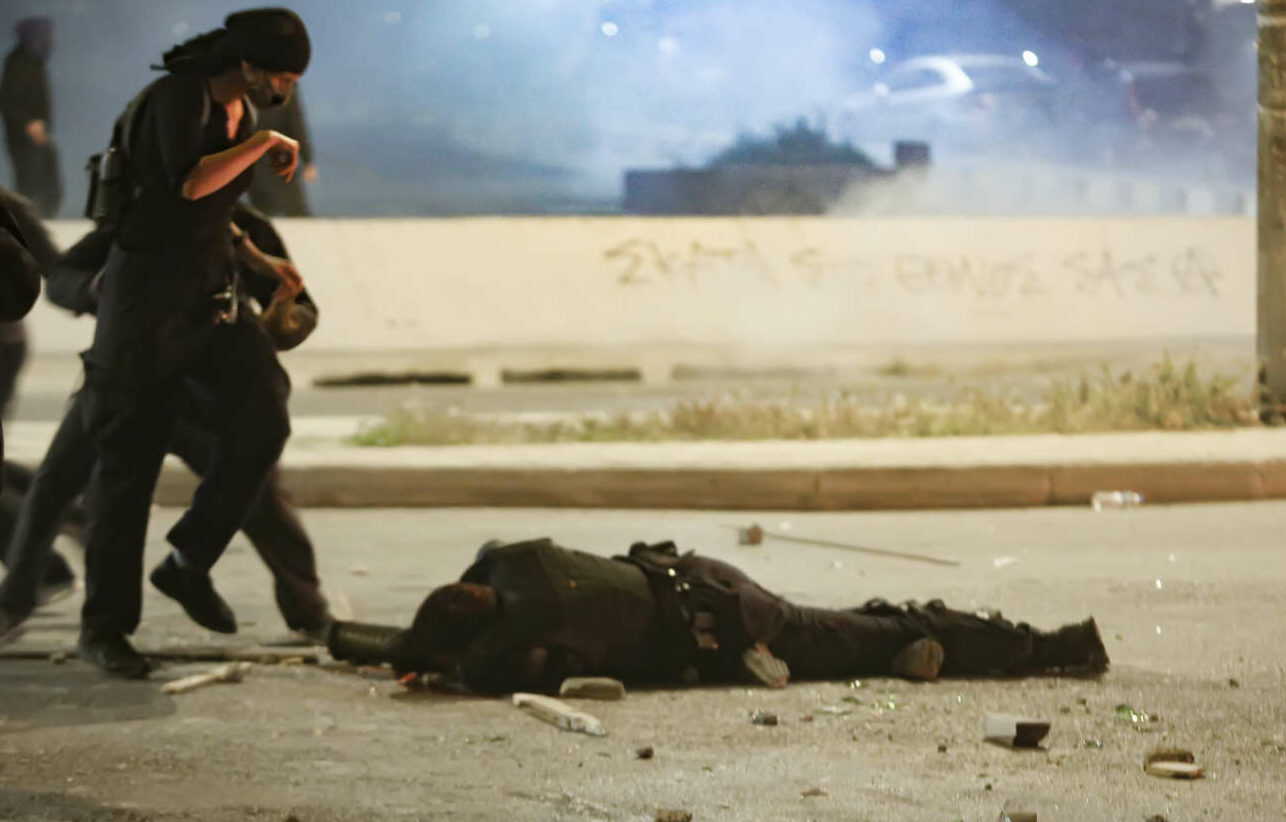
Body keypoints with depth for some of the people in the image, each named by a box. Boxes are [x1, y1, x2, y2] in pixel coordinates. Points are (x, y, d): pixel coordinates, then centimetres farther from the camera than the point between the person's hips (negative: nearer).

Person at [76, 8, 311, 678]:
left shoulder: (242, 112, 13)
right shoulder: (179, 96, -11)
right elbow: (189, 182, -28)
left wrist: (260, 262, 14)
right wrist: (267, 144, -17)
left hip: (210, 296, 7)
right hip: (148, 292, -7)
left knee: (263, 419, -13)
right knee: (129, 460, -2)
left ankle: (188, 562, 4)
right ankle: (103, 628, 7)